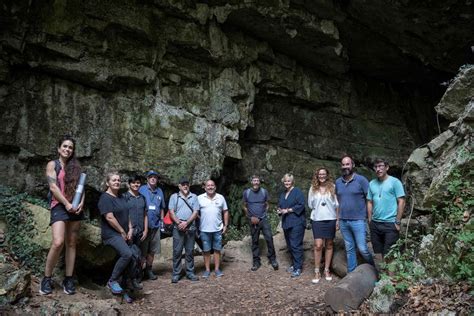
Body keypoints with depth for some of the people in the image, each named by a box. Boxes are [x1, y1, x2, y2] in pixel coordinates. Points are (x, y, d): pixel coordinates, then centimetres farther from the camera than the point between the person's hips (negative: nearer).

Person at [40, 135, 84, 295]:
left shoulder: (76, 167, 16)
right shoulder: (52, 164, 4)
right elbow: (53, 187, -7)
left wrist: (81, 203, -7)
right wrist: (66, 204, -14)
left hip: (75, 207, 4)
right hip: (59, 206, -4)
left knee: (71, 244, 4)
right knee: (58, 242, -19)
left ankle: (68, 279, 9)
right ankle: (47, 278, -3)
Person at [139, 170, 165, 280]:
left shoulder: (160, 191, 12)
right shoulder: (141, 190, -2)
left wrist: (162, 220, 14)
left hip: (155, 225, 5)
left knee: (152, 250, 11)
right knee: (142, 250, 1)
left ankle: (149, 270, 24)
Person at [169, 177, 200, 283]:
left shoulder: (194, 197, 8)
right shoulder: (174, 197, 6)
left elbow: (195, 212, 1)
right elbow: (171, 212, 1)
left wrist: (186, 223, -11)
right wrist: (179, 223, -12)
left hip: (191, 227, 1)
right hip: (178, 228, -1)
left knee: (189, 251, 8)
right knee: (177, 251, -1)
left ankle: (190, 272, 16)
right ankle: (176, 274, 7)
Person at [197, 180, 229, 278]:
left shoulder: (221, 198, 3)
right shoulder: (200, 198, -2)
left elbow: (225, 212, 8)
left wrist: (225, 225, 3)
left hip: (218, 229, 1)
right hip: (205, 229, -1)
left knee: (217, 249, 8)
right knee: (206, 250, 8)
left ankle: (217, 269, 19)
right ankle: (207, 269, 19)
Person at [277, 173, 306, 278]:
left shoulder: (297, 192, -7)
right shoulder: (282, 194, 17)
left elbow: (301, 205, -15)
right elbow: (280, 205, 25)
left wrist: (288, 210, -16)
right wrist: (279, 210, 2)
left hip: (296, 223, -8)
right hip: (286, 223, 8)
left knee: (296, 245, -9)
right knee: (290, 245, 13)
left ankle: (298, 268, -2)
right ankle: (294, 264, 25)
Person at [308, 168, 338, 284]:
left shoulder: (332, 187, -1)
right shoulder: (313, 188, 3)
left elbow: (337, 204, 1)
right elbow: (310, 205, 10)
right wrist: (318, 209, -1)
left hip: (330, 219, 0)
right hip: (317, 220, 0)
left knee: (329, 245, 9)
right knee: (318, 245, -6)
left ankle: (327, 270, 20)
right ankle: (317, 272, 4)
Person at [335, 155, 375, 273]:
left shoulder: (361, 180, -6)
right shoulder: (338, 182, 8)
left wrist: (370, 217, -8)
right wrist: (338, 218, 12)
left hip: (358, 220, -4)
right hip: (343, 221, 4)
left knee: (362, 249, -3)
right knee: (349, 249, 11)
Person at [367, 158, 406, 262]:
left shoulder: (395, 182, -4)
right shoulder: (372, 183, 10)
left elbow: (401, 202, -6)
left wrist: (397, 222, -10)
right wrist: (370, 220, 7)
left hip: (390, 224, -5)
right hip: (375, 224, 5)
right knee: (377, 252, 12)